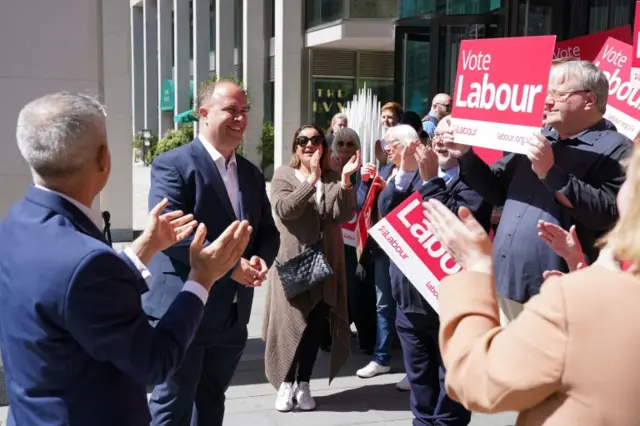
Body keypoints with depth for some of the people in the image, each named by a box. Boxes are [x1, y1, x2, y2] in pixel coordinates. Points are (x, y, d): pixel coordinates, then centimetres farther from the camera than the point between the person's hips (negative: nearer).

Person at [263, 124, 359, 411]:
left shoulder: (333, 179, 6)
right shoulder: (283, 175, 0)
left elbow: (344, 215, -7)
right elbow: (284, 210, -18)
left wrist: (346, 180, -19)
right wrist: (311, 180, -25)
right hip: (292, 262, -2)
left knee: (315, 326, 7)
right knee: (289, 323, 2)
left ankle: (303, 384, 21)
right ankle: (286, 383, 18)